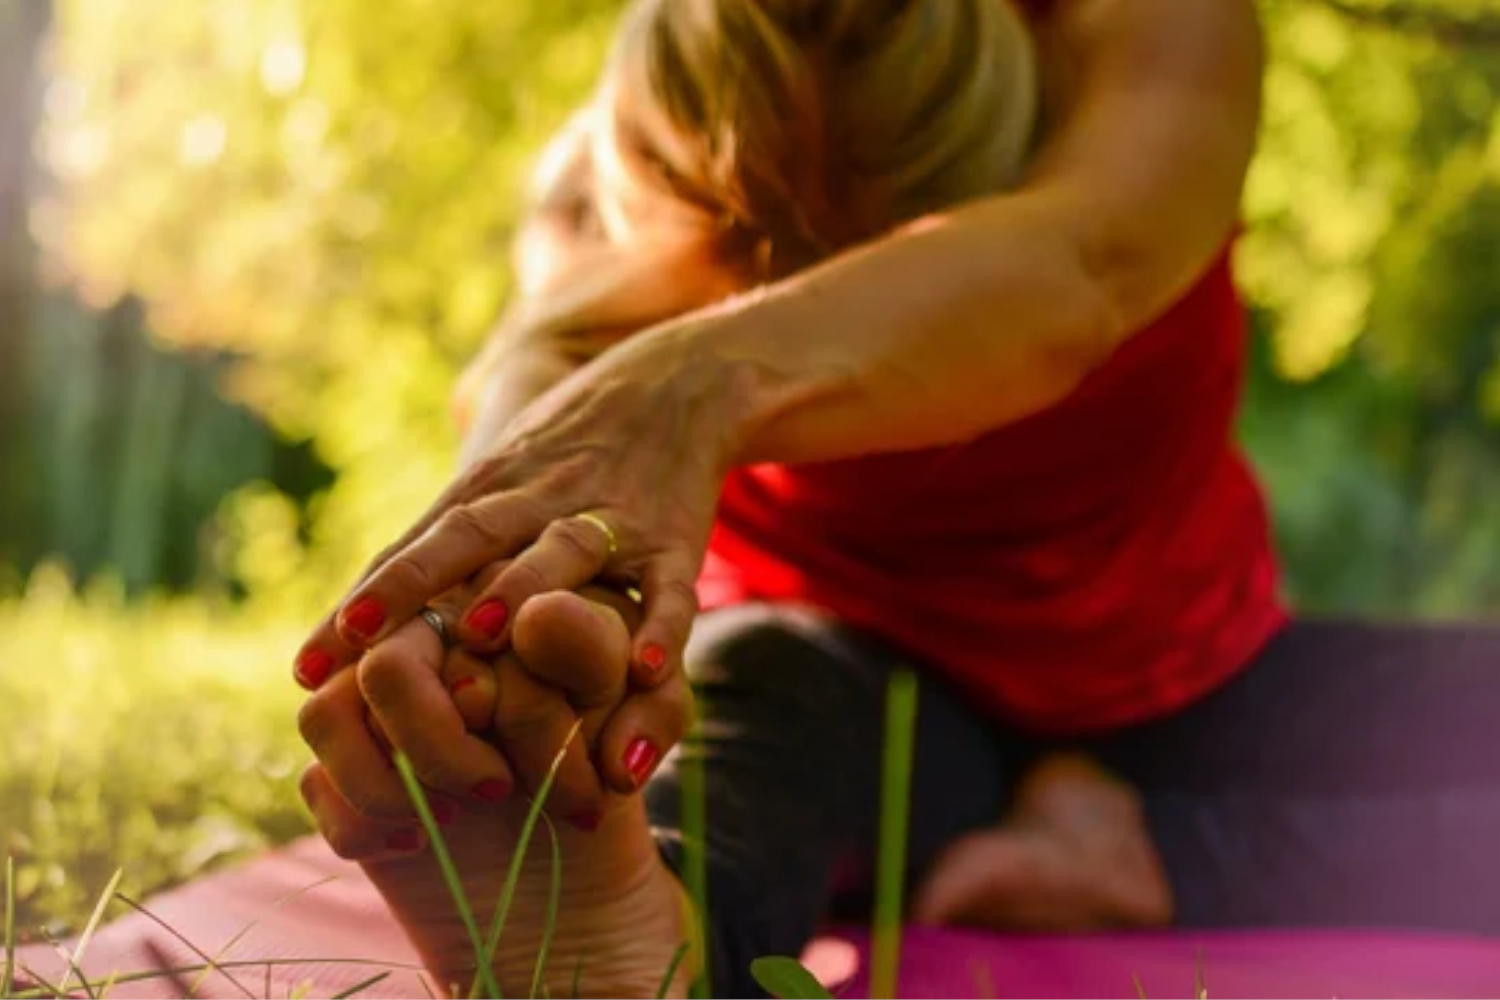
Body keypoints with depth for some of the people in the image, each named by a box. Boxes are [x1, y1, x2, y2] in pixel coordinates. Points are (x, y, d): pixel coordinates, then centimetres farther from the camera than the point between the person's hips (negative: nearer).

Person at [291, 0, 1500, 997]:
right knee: (761, 682, -39)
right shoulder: (619, 187, -21)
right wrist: (556, 610, -70)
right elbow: (555, 354, -45)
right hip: (854, 664, -2)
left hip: (1181, 680, 3)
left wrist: (708, 384, -68)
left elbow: (1079, 269, -47)